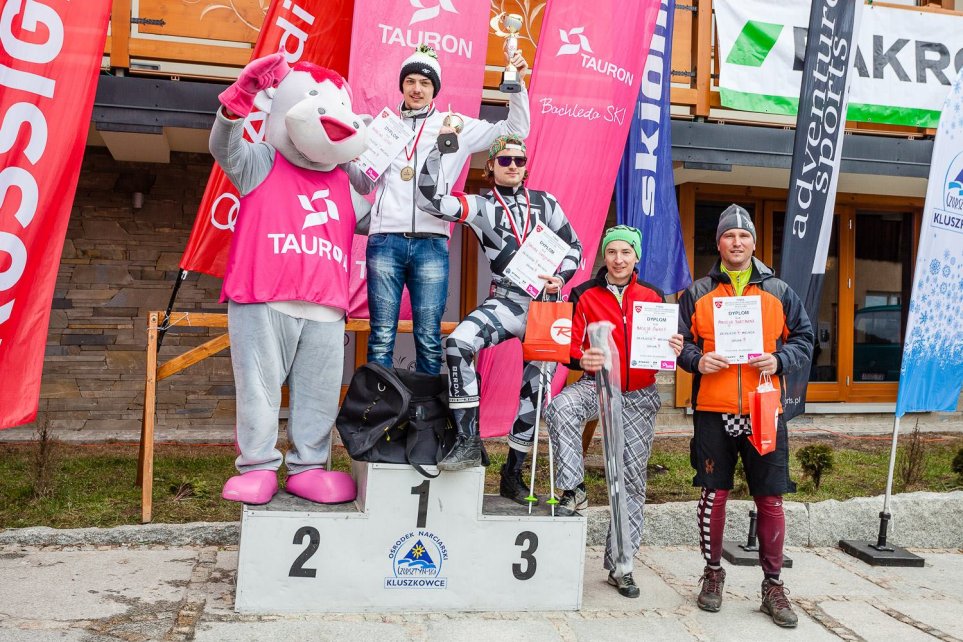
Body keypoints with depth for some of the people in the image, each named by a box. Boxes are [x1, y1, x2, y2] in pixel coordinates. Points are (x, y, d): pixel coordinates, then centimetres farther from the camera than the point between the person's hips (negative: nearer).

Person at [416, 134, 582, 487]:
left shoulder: (545, 203, 10)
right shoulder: (481, 206, 4)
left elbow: (573, 246, 16)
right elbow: (429, 199, -9)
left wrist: (560, 277, -4)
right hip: (507, 301, -1)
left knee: (535, 385, -4)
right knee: (458, 342, -29)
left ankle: (512, 474, 12)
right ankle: (469, 441, -21)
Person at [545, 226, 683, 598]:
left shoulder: (653, 297, 6)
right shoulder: (585, 296, 0)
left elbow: (663, 344, 12)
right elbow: (570, 344, -4)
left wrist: (674, 350, -11)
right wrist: (581, 359, -26)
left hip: (639, 396, 2)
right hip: (597, 385, -2)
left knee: (633, 480, 4)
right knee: (560, 407, -37)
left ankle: (619, 565, 17)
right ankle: (573, 490, -21)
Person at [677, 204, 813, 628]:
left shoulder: (778, 292, 9)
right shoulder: (698, 293, 7)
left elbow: (804, 340, 10)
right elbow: (679, 342, 7)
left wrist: (779, 360, -8)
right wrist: (697, 360, -13)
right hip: (713, 411, -1)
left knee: (771, 501, 4)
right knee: (714, 495, 6)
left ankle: (773, 585, 19)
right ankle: (713, 575, 24)